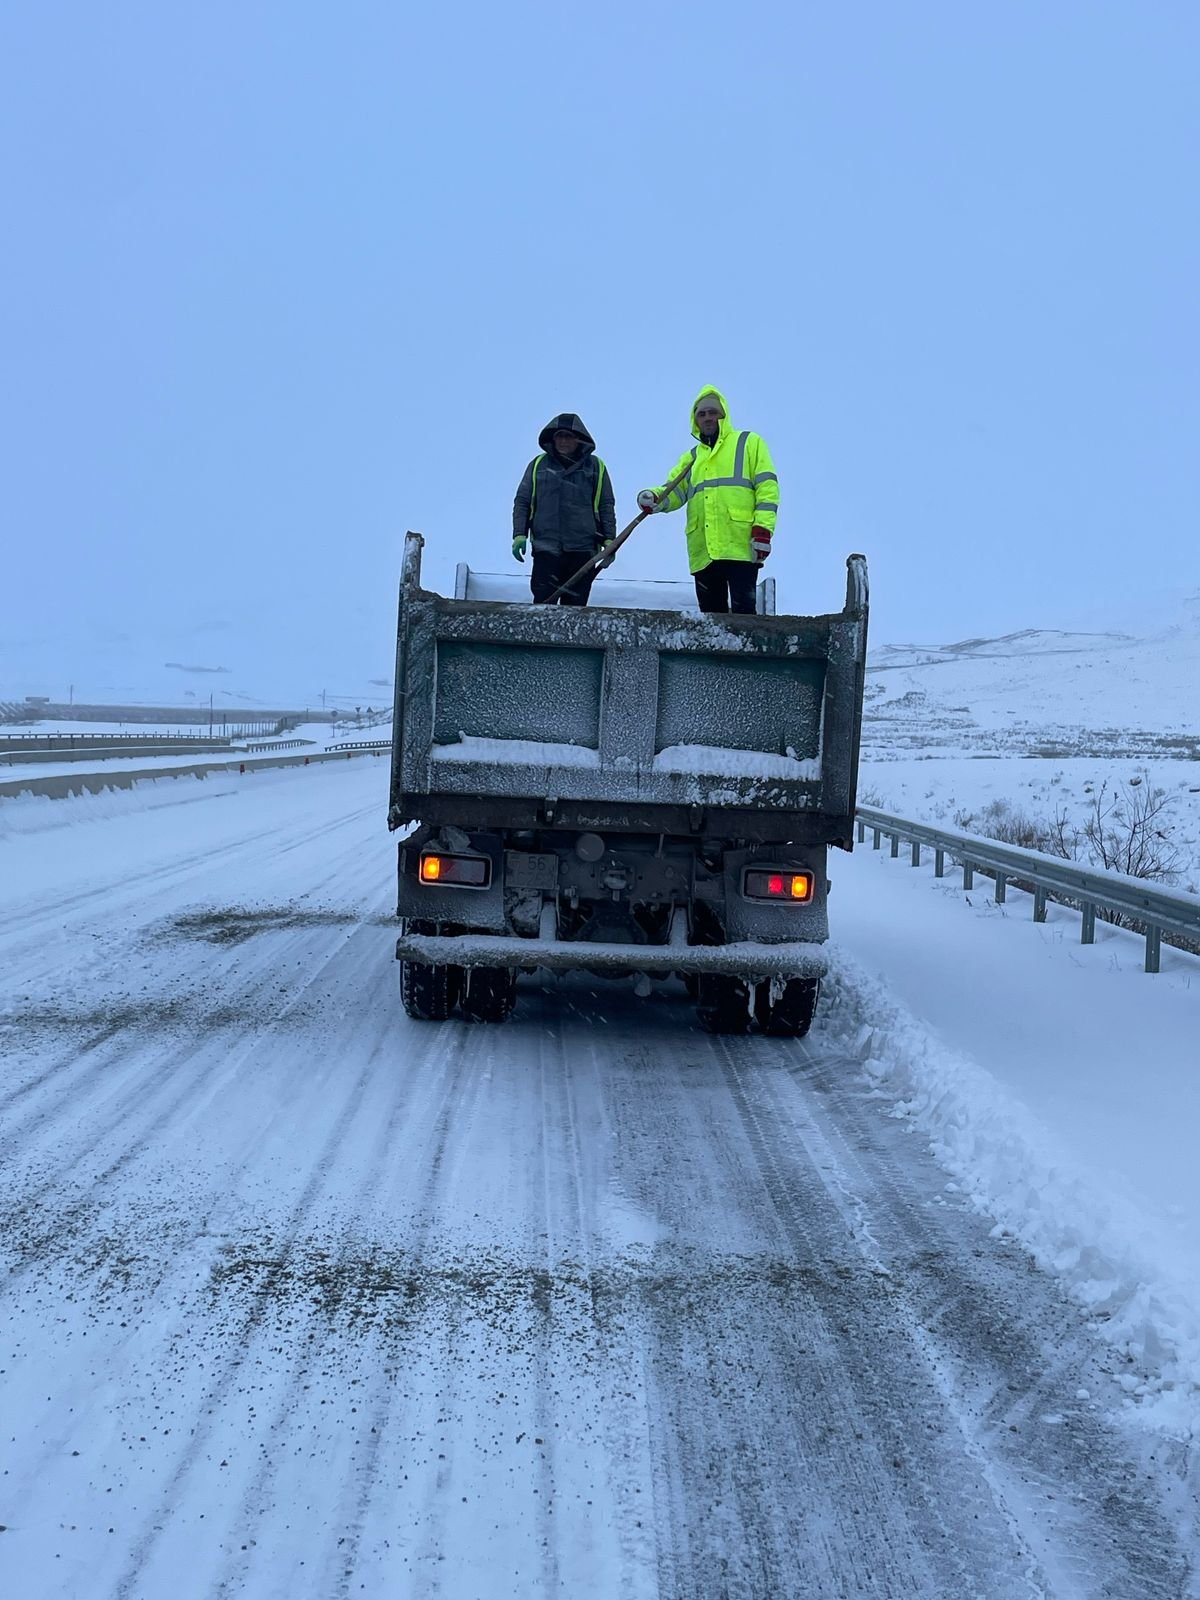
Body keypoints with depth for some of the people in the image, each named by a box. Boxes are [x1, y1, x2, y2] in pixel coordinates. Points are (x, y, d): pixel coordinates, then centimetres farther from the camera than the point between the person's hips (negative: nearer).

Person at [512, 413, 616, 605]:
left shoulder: (596, 467, 10)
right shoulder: (538, 465, 11)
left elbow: (606, 505, 11)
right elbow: (522, 501, 12)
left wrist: (609, 539, 2)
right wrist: (519, 534, 1)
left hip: (582, 548, 0)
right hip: (546, 547, 0)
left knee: (575, 606, 0)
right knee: (543, 603, -11)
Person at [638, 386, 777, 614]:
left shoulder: (749, 443, 11)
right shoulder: (691, 457, 26)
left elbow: (767, 488, 2)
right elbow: (674, 492, 13)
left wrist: (763, 530, -11)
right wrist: (654, 498, -11)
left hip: (741, 546, -5)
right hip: (703, 552, 5)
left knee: (743, 612, -13)